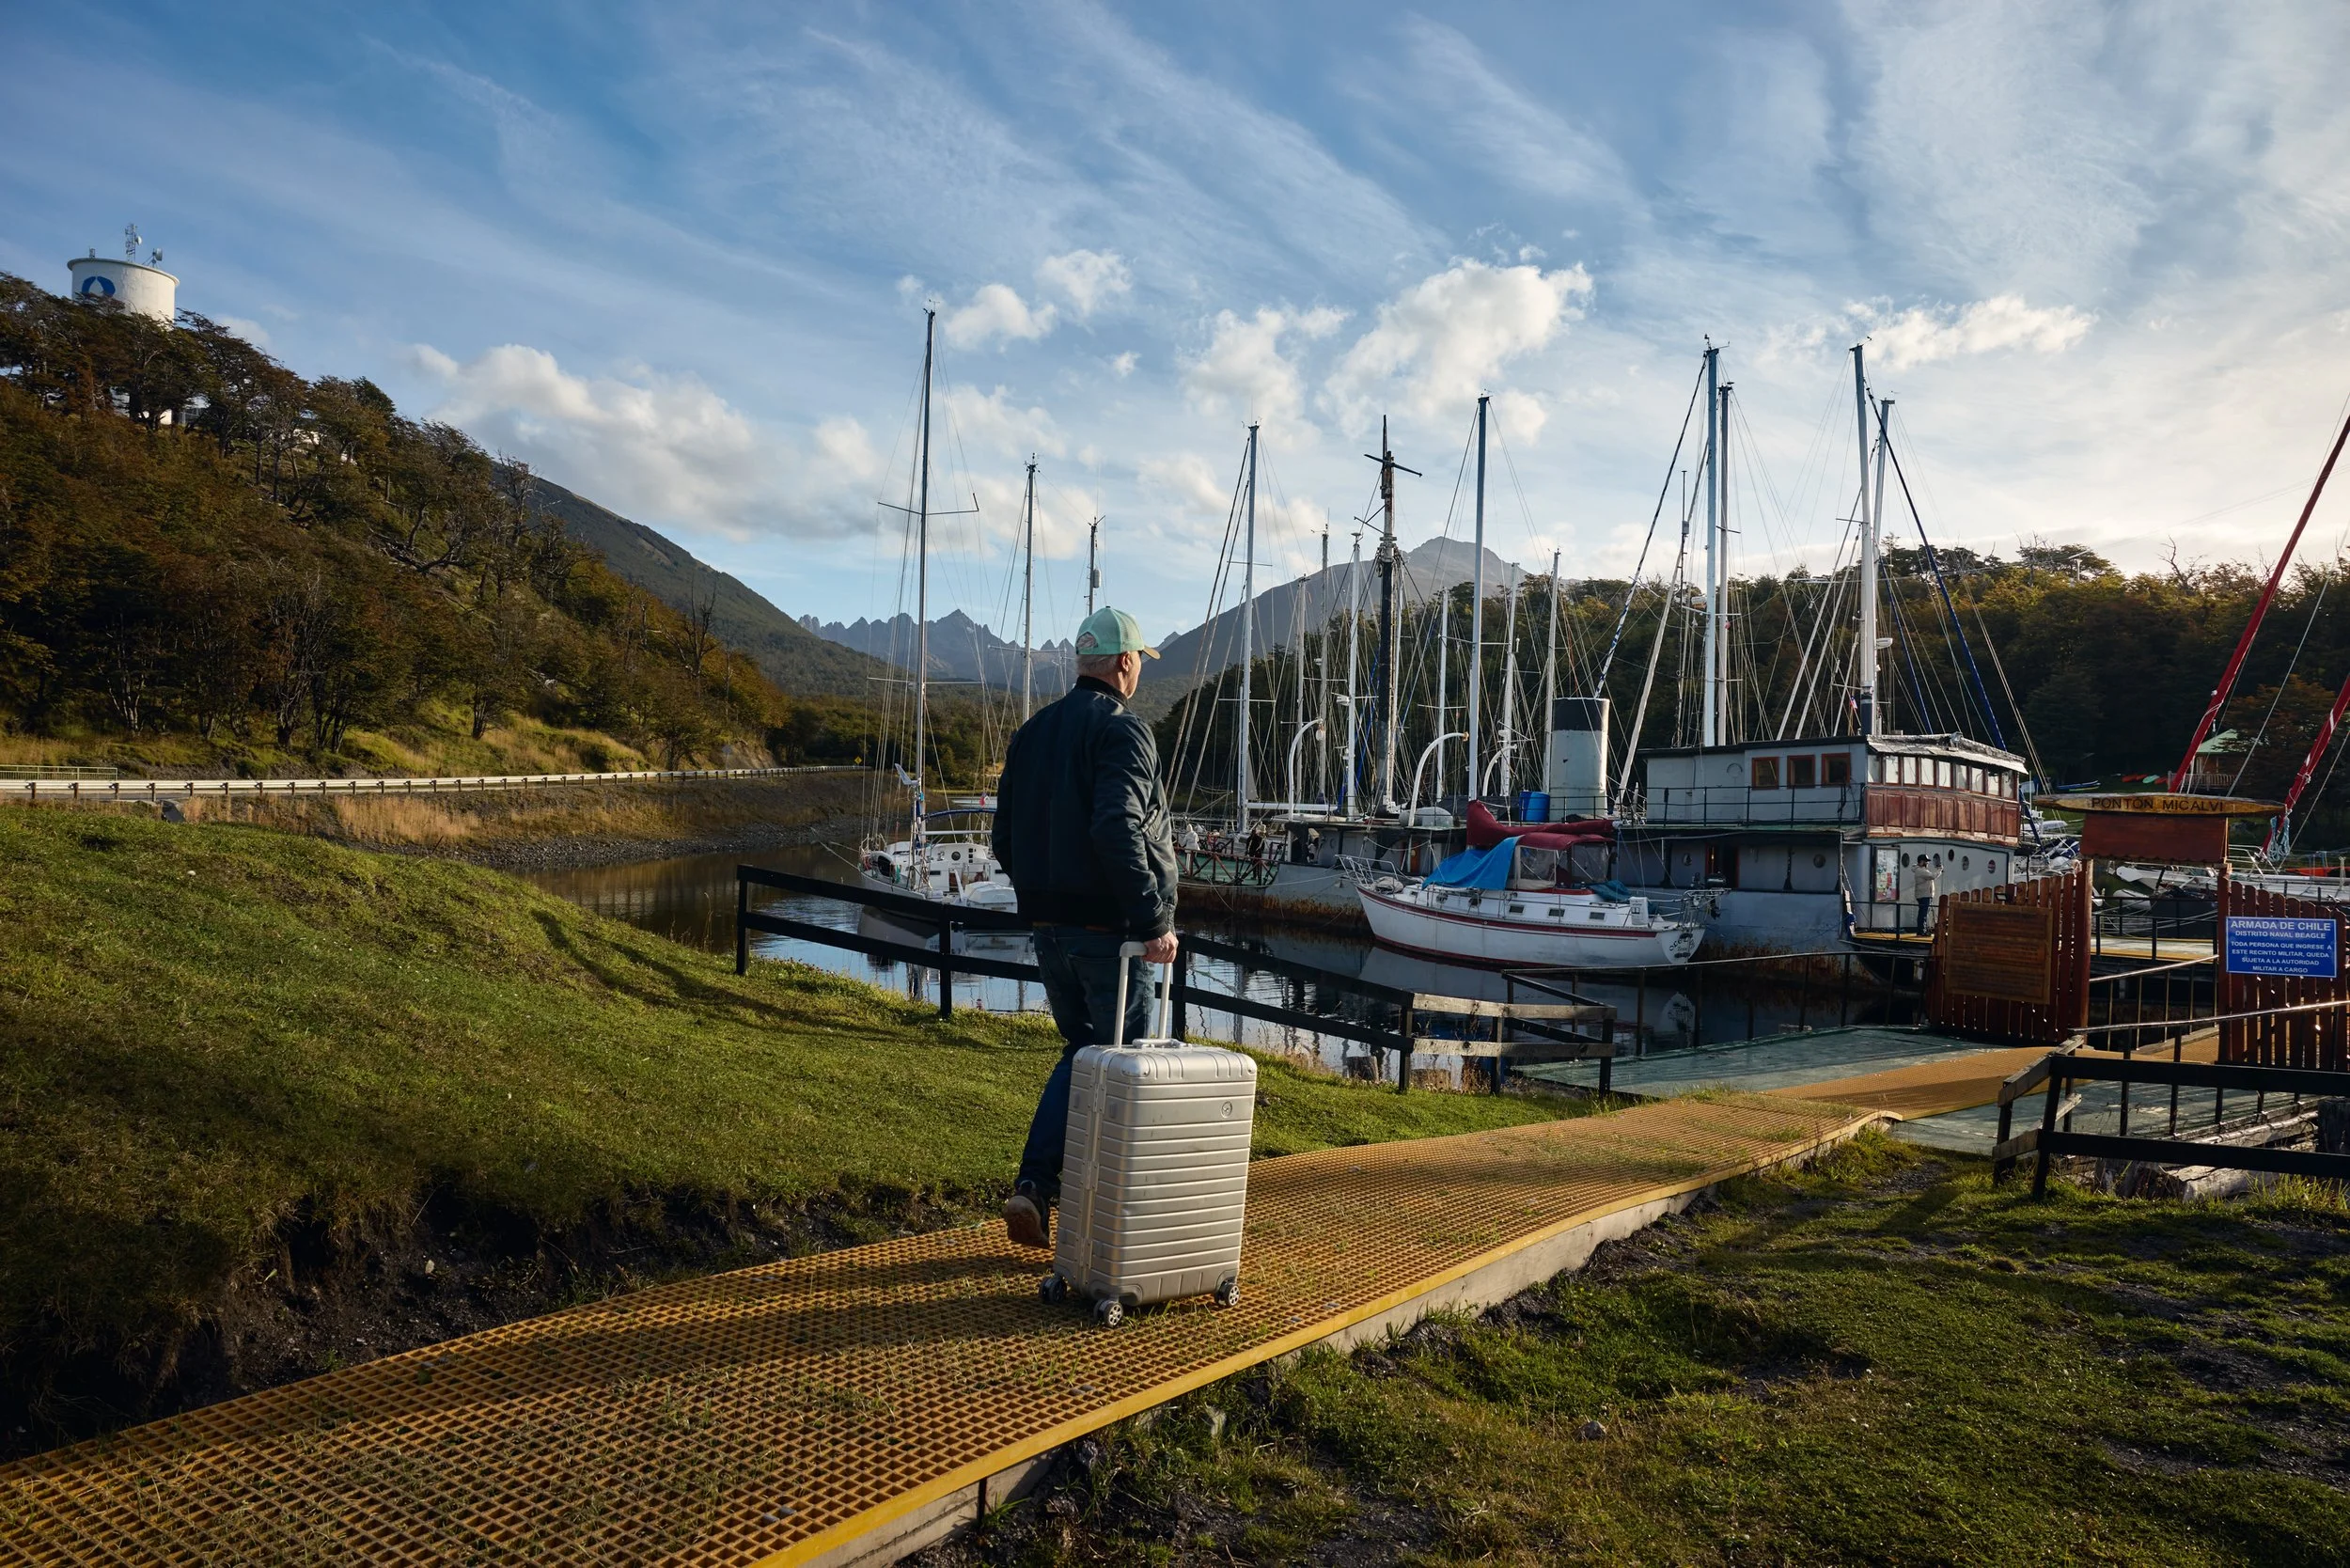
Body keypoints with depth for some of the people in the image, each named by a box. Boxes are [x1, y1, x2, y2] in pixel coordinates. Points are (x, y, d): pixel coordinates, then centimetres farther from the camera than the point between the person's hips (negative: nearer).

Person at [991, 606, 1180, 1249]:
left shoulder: (1031, 733, 12)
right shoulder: (1123, 731, -12)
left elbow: (1005, 840, 14)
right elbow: (1118, 832, -26)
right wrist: (1154, 921, -24)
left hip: (1047, 928, 7)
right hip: (1108, 931, -7)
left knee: (1080, 1052, 19)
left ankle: (1034, 1185, 5)